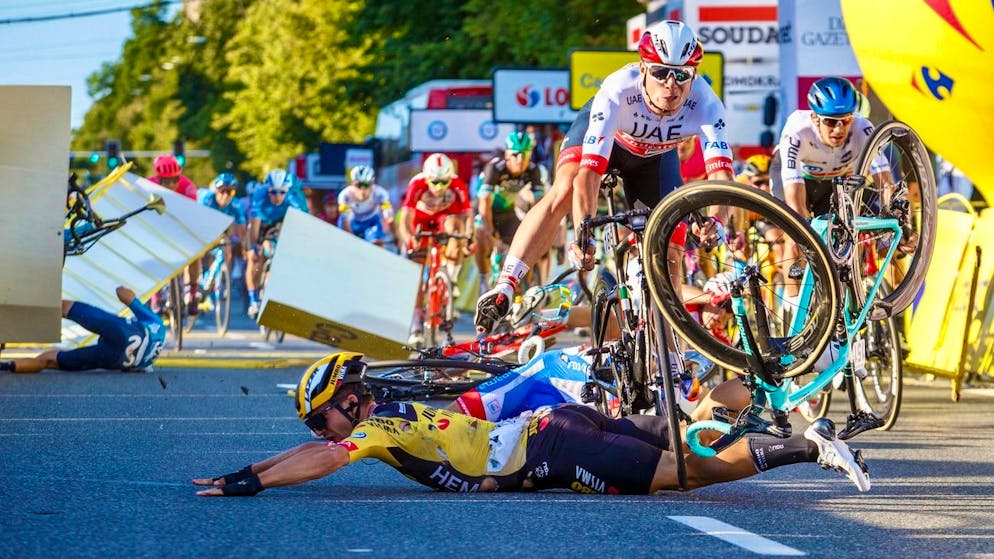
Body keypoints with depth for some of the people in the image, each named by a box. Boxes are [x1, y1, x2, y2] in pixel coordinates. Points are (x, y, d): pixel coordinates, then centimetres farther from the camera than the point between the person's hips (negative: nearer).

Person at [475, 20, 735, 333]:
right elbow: (589, 169, -49)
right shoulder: (618, 90, -42)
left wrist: (715, 219, -65)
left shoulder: (705, 103, -37)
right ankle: (503, 290, -33)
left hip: (654, 155, 3)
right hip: (603, 132, -3)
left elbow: (721, 170, -46)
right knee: (564, 192, -29)